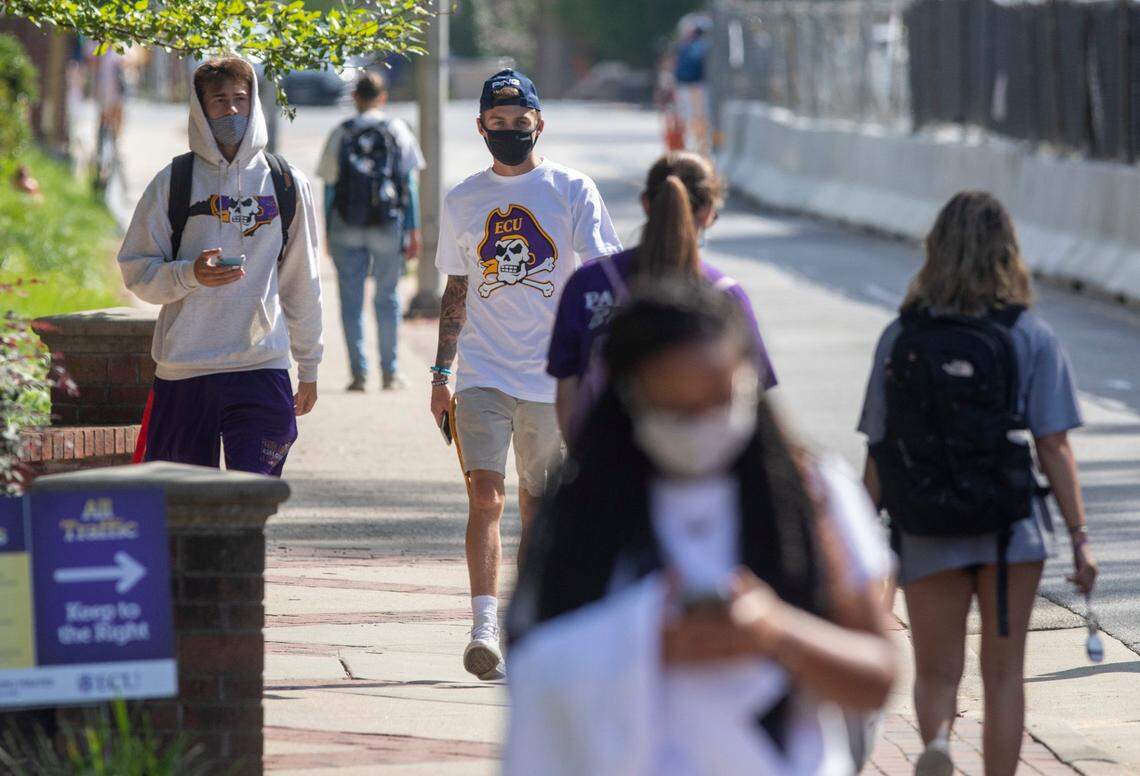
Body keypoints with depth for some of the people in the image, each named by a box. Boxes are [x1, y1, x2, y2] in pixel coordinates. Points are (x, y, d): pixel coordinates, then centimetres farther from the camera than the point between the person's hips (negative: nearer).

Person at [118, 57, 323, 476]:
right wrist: (190, 274, -17)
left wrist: (308, 366, 16)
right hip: (184, 370, 0)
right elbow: (137, 272, 3)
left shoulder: (286, 184, 9)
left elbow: (302, 283, 15)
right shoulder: (173, 182, 3)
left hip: (263, 367, 1)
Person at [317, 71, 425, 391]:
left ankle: (358, 372, -2)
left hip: (347, 229, -1)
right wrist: (413, 231, 3)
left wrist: (327, 234, 6)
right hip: (388, 227, 1)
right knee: (387, 299, 11)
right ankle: (389, 373, 13)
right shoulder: (397, 132, 3)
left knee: (351, 301, 4)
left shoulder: (340, 135, 1)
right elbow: (409, 185, 0)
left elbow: (330, 187, 1)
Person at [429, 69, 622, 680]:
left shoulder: (571, 190, 2)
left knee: (538, 504, 8)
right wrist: (440, 374, 13)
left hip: (553, 375, 0)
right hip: (482, 372, 1)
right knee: (485, 495, -14)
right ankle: (484, 628, -19)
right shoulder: (462, 201, 10)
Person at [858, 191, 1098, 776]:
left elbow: (878, 451, -1)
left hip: (926, 535, 1)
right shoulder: (1031, 337, -6)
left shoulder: (899, 338, -3)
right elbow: (1054, 447, -8)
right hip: (1011, 530, -1)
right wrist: (1079, 537, -2)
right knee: (1003, 673, 12)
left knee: (935, 673, 10)